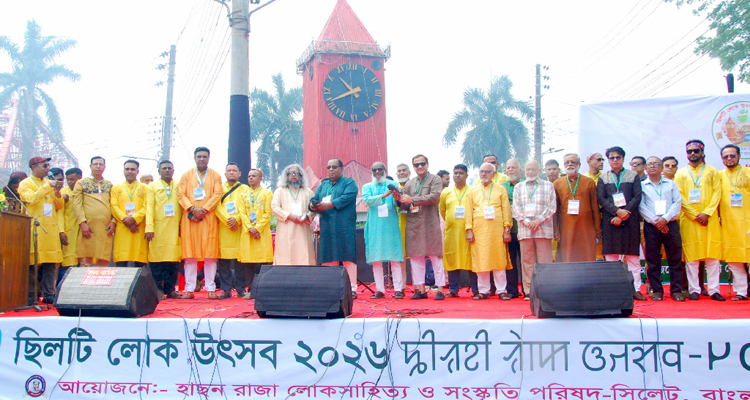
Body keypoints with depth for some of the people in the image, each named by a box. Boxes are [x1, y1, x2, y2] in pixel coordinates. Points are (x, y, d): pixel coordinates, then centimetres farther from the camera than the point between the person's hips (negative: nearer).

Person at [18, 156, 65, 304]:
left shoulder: (50, 183, 20)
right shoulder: (25, 184, 5)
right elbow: (32, 199, -15)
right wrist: (48, 186, -18)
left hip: (51, 229, 5)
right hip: (33, 229, -5)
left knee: (51, 264, 0)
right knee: (31, 263, -5)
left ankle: (49, 294, 3)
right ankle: (31, 296, 1)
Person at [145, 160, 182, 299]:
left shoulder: (179, 187, 16)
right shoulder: (153, 186, 11)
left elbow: (182, 207, 13)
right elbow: (149, 208, 2)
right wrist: (149, 228, -9)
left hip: (174, 229, 2)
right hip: (158, 229, -2)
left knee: (173, 261, -1)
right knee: (157, 261, -3)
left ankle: (170, 289, 7)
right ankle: (158, 289, 4)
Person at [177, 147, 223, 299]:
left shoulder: (215, 176, 10)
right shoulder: (187, 175, 12)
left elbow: (217, 194, -1)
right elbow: (181, 194, 3)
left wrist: (204, 209, -13)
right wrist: (193, 209, -12)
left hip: (209, 219, -1)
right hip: (189, 218, 1)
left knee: (210, 254, -4)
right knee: (190, 254, -2)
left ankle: (211, 288, -1)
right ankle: (189, 289, 1)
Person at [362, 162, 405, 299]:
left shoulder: (392, 184, 11)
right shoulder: (367, 187, 13)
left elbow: (397, 204, -2)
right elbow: (367, 199, -7)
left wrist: (397, 198, -25)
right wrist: (383, 196, -21)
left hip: (390, 224, -1)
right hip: (374, 226, 1)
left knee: (395, 258, -5)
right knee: (376, 259, 0)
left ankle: (398, 289, -3)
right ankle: (380, 290, 5)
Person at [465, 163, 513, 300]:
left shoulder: (501, 189, 10)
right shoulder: (473, 191, 15)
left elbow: (506, 210, 6)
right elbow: (469, 211, 10)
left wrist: (507, 229, -2)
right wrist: (469, 230, 0)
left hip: (497, 230, -1)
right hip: (479, 230, 1)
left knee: (499, 260, -2)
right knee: (481, 261, 0)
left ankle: (502, 290, 5)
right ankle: (483, 291, 7)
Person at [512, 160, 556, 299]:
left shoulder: (548, 186, 11)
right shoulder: (518, 187, 16)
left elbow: (552, 207, 2)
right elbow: (516, 208, 8)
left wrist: (538, 220, -10)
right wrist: (527, 222, -6)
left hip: (543, 228, -2)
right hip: (524, 229, 2)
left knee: (545, 261, -5)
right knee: (527, 261, 1)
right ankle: (529, 291, 4)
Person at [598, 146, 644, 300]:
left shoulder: (633, 176, 11)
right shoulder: (603, 178, 12)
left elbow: (637, 197, 1)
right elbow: (601, 199, 2)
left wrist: (624, 215, -10)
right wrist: (617, 211, -13)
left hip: (630, 220, 0)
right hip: (610, 220, 1)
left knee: (633, 256, -1)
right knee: (611, 255, -1)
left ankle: (635, 289, 1)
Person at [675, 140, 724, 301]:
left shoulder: (712, 172, 11)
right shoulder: (681, 173, 10)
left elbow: (717, 193, 2)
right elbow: (680, 197, 1)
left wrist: (706, 213, -11)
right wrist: (695, 215, -9)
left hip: (710, 219, 0)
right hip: (689, 219, 0)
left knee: (713, 254, -2)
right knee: (691, 255, -2)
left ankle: (714, 289, 1)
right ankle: (694, 289, 2)